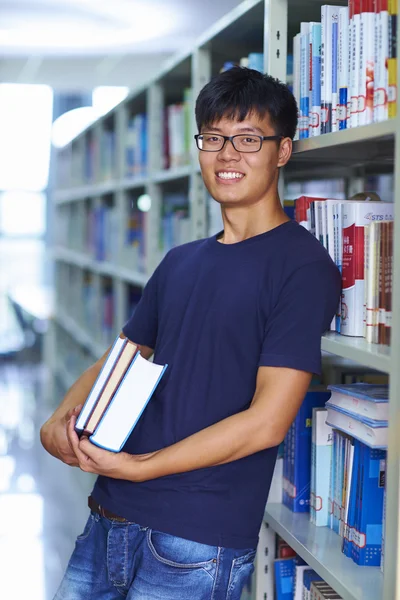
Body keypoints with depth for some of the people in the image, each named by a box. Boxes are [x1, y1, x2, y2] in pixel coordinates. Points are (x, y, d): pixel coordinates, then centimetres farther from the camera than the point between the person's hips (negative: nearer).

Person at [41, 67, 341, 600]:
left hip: (198, 538, -6)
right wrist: (60, 420, -4)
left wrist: (139, 466, -16)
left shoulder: (303, 265, -9)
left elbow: (266, 422, -16)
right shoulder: (180, 262, 14)